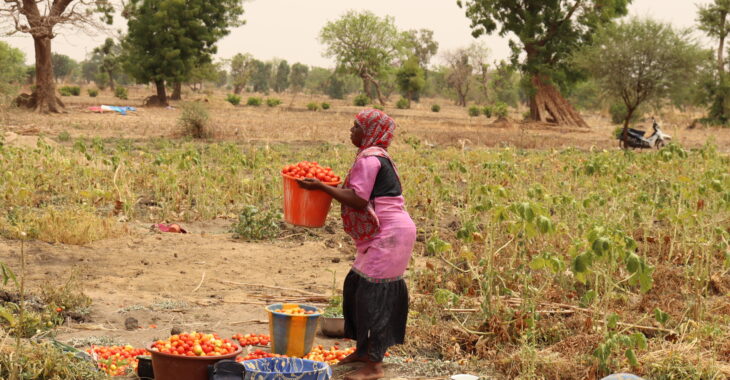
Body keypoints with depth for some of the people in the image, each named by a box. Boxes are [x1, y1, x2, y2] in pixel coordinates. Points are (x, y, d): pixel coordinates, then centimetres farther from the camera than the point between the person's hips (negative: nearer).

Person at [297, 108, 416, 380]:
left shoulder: (369, 158, -13)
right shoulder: (377, 156, 18)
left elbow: (358, 201, -20)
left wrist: (322, 187, -15)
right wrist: (330, 187, 17)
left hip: (389, 234, -11)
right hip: (386, 233, 11)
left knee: (372, 292, -9)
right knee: (356, 286, 16)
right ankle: (364, 350, 27)